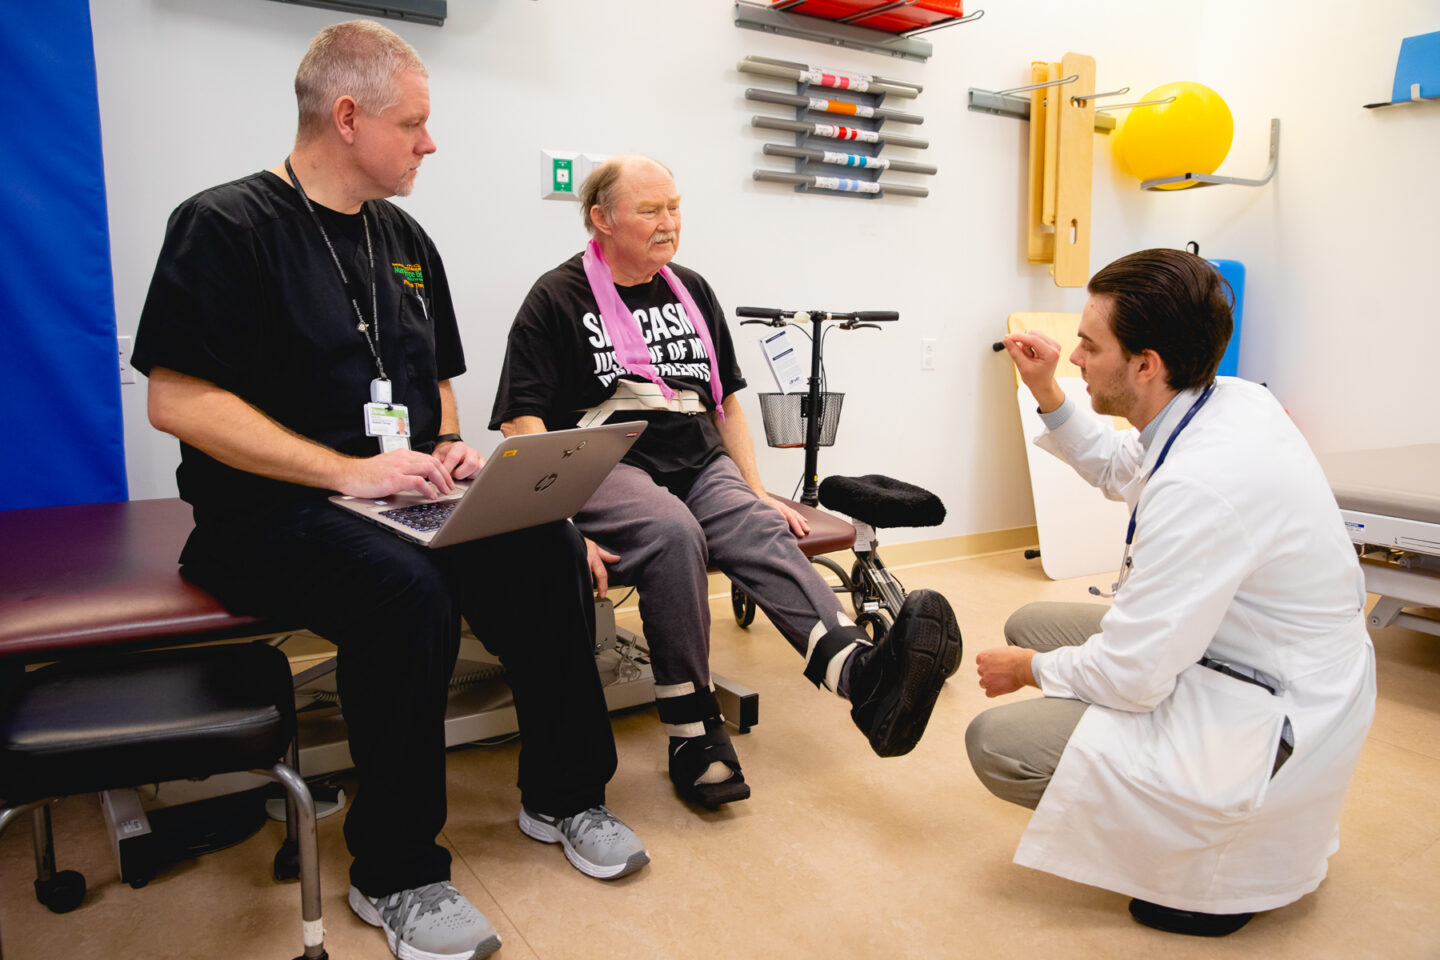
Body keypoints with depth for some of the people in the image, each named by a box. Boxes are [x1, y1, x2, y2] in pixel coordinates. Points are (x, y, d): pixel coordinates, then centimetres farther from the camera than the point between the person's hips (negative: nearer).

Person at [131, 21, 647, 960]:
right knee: (409, 590, -34)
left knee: (550, 546, -16)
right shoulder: (226, 226, -7)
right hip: (267, 514, -6)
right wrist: (349, 472, -21)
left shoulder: (404, 239, 15)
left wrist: (452, 448, 2)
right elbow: (177, 400, -15)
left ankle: (564, 797, 2)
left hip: (406, 497, 7)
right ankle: (395, 875, -13)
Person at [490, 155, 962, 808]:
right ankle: (693, 732, -25)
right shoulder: (557, 299, 2)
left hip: (699, 462, 5)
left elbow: (726, 401, 24)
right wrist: (560, 529, -20)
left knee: (762, 530, -26)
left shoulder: (692, 292, 20)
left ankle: (864, 678, -50)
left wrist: (757, 491, 13)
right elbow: (523, 426, -6)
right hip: (606, 464, -4)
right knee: (673, 533, -35)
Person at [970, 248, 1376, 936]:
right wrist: (1047, 394, 7)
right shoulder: (1230, 398, -5)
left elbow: (1131, 677, -27)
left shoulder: (1201, 488, -34)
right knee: (1032, 623, 14)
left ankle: (1230, 856, 4)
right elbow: (1120, 471, 17)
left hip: (1270, 724, -9)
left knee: (997, 744, -16)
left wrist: (1029, 668, -8)